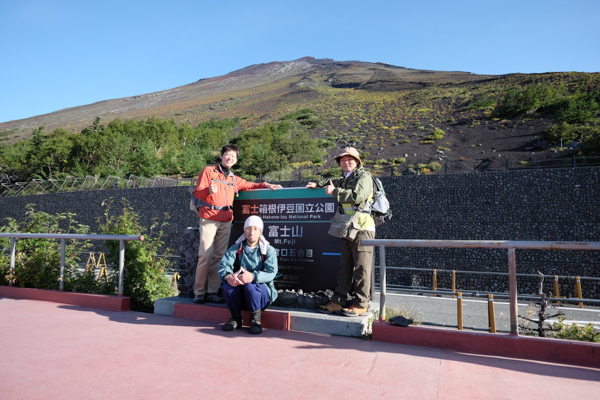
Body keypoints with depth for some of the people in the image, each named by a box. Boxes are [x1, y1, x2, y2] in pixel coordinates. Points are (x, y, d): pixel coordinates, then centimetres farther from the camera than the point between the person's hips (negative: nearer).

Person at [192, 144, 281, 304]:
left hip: (226, 221, 5)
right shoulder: (209, 171, 6)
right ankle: (199, 292, -1)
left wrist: (266, 185, 17)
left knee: (219, 257, 3)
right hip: (209, 218, -5)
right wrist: (209, 190, -22)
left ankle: (213, 292, 8)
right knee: (205, 255, -9)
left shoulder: (234, 179, 21)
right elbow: (197, 192, -1)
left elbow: (248, 185, 32)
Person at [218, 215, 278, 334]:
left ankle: (255, 319, -11)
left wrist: (253, 276, -39)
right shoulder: (235, 249, 8)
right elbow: (223, 265, -9)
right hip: (240, 296, 3)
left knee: (249, 285, -34)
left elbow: (271, 273, -18)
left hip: (262, 293, -3)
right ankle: (236, 317, -3)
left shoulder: (269, 250, -1)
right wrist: (228, 276, -35)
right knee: (227, 285, -28)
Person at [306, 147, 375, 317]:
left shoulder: (363, 176, -4)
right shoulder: (346, 179, 23)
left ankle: (361, 304, 2)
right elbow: (337, 182, 47)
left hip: (362, 229, -9)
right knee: (344, 267, 9)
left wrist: (335, 192, -13)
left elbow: (357, 196, -22)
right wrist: (318, 184, 38)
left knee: (361, 268, -5)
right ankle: (338, 302, 14)